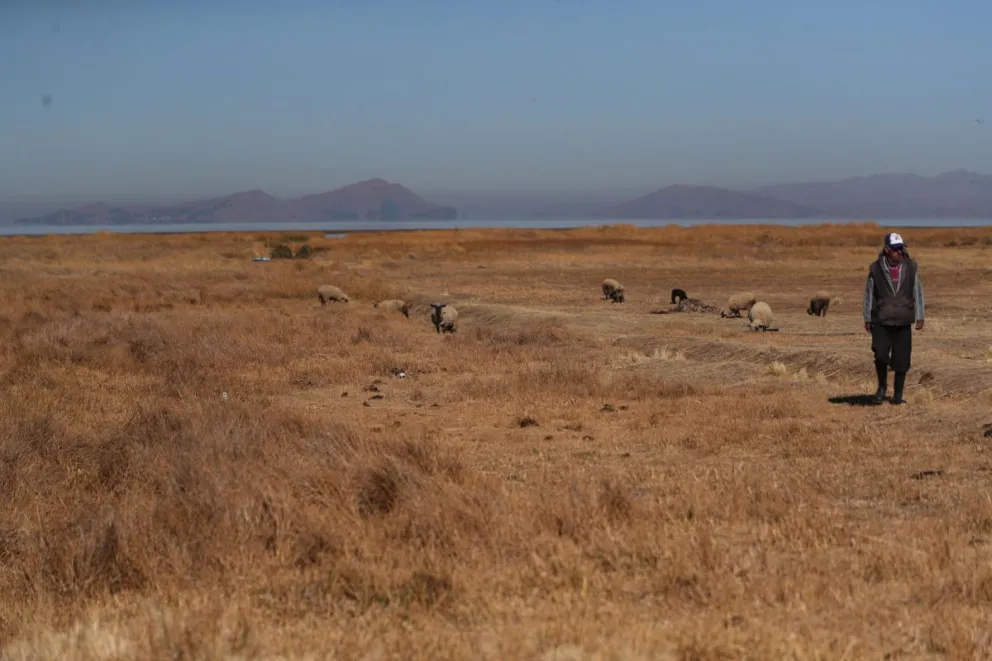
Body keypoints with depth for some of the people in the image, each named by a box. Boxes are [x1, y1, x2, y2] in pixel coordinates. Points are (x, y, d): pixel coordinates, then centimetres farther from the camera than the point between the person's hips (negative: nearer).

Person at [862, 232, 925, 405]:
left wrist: (920, 317, 0)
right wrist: (867, 319, 6)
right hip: (881, 321, -1)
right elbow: (869, 294, 5)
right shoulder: (876, 269, -1)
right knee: (881, 355, -15)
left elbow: (918, 292, 4)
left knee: (901, 360, 0)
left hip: (903, 322, 1)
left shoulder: (911, 267, 1)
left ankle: (898, 395, 14)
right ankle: (882, 386, 11)